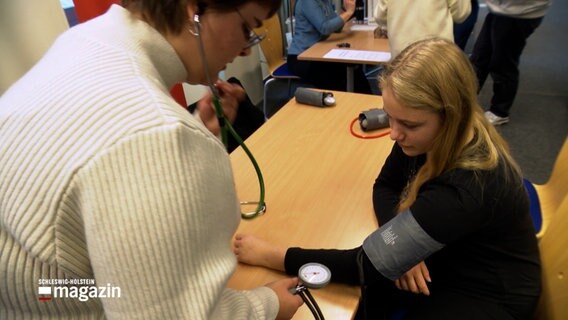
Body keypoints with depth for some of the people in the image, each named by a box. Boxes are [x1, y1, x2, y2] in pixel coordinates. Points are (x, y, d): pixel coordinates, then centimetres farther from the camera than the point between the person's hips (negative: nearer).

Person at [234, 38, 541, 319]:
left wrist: (272, 256, -28)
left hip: (487, 294, -5)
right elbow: (385, 187, 0)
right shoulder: (428, 134, -16)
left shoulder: (472, 184, -36)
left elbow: (371, 264, -32)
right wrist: (402, 247, -19)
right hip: (440, 261, 6)